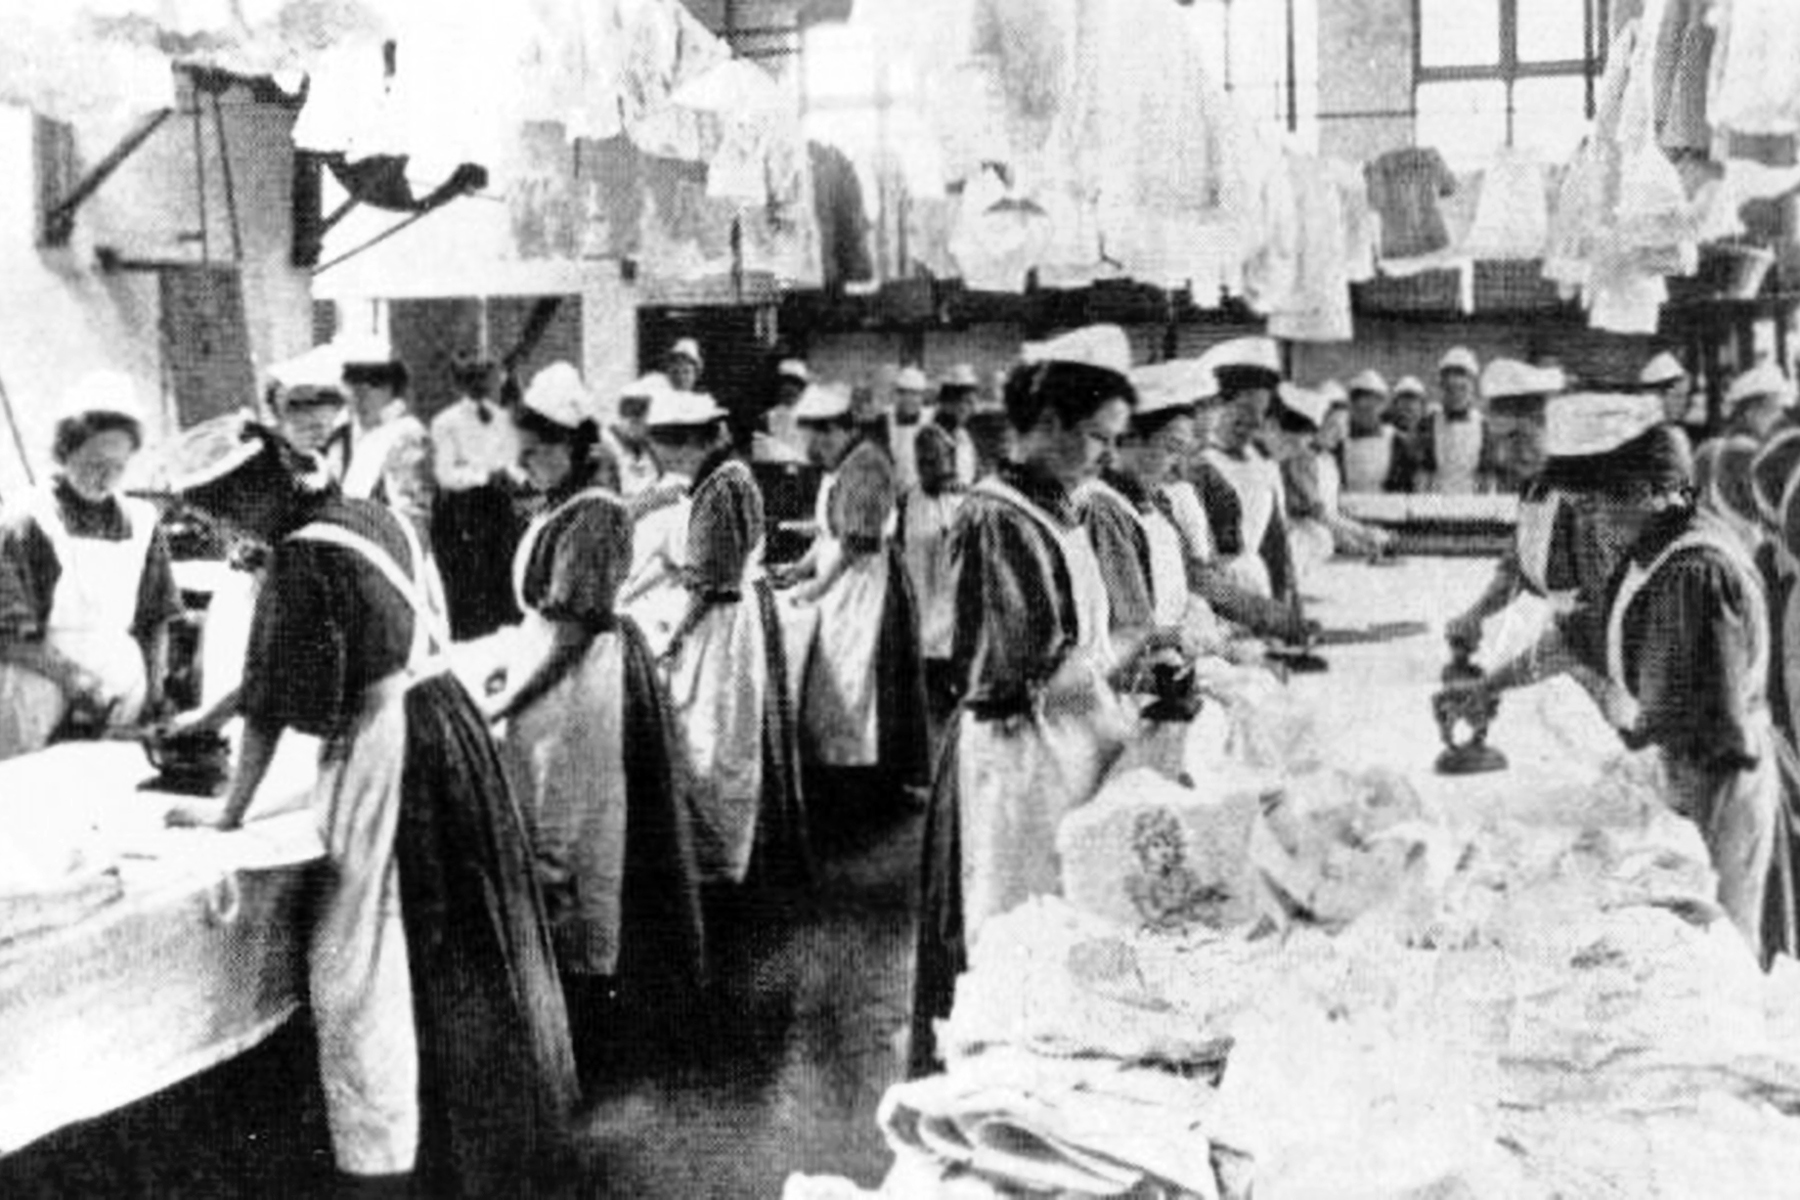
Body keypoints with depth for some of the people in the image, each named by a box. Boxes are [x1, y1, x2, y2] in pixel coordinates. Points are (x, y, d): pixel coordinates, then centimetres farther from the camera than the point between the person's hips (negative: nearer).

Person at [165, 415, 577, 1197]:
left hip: (385, 752, -9)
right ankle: (507, 1122, 36)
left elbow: (272, 701, -13)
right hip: (446, 719, 9)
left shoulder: (303, 555, -16)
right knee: (468, 941, 20)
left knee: (359, 969, 1)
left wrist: (232, 809, -2)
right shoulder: (373, 519, 9)